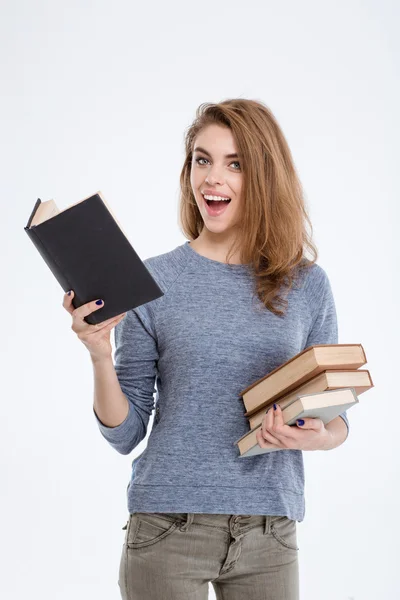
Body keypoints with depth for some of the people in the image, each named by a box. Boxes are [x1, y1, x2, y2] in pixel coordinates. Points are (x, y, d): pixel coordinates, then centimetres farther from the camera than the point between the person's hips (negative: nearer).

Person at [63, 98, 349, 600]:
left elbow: (335, 415, 9)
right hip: (166, 530, -1)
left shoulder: (307, 285, 2)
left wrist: (318, 437, -12)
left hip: (268, 535, 2)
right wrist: (100, 355, -16)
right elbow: (124, 434, 0)